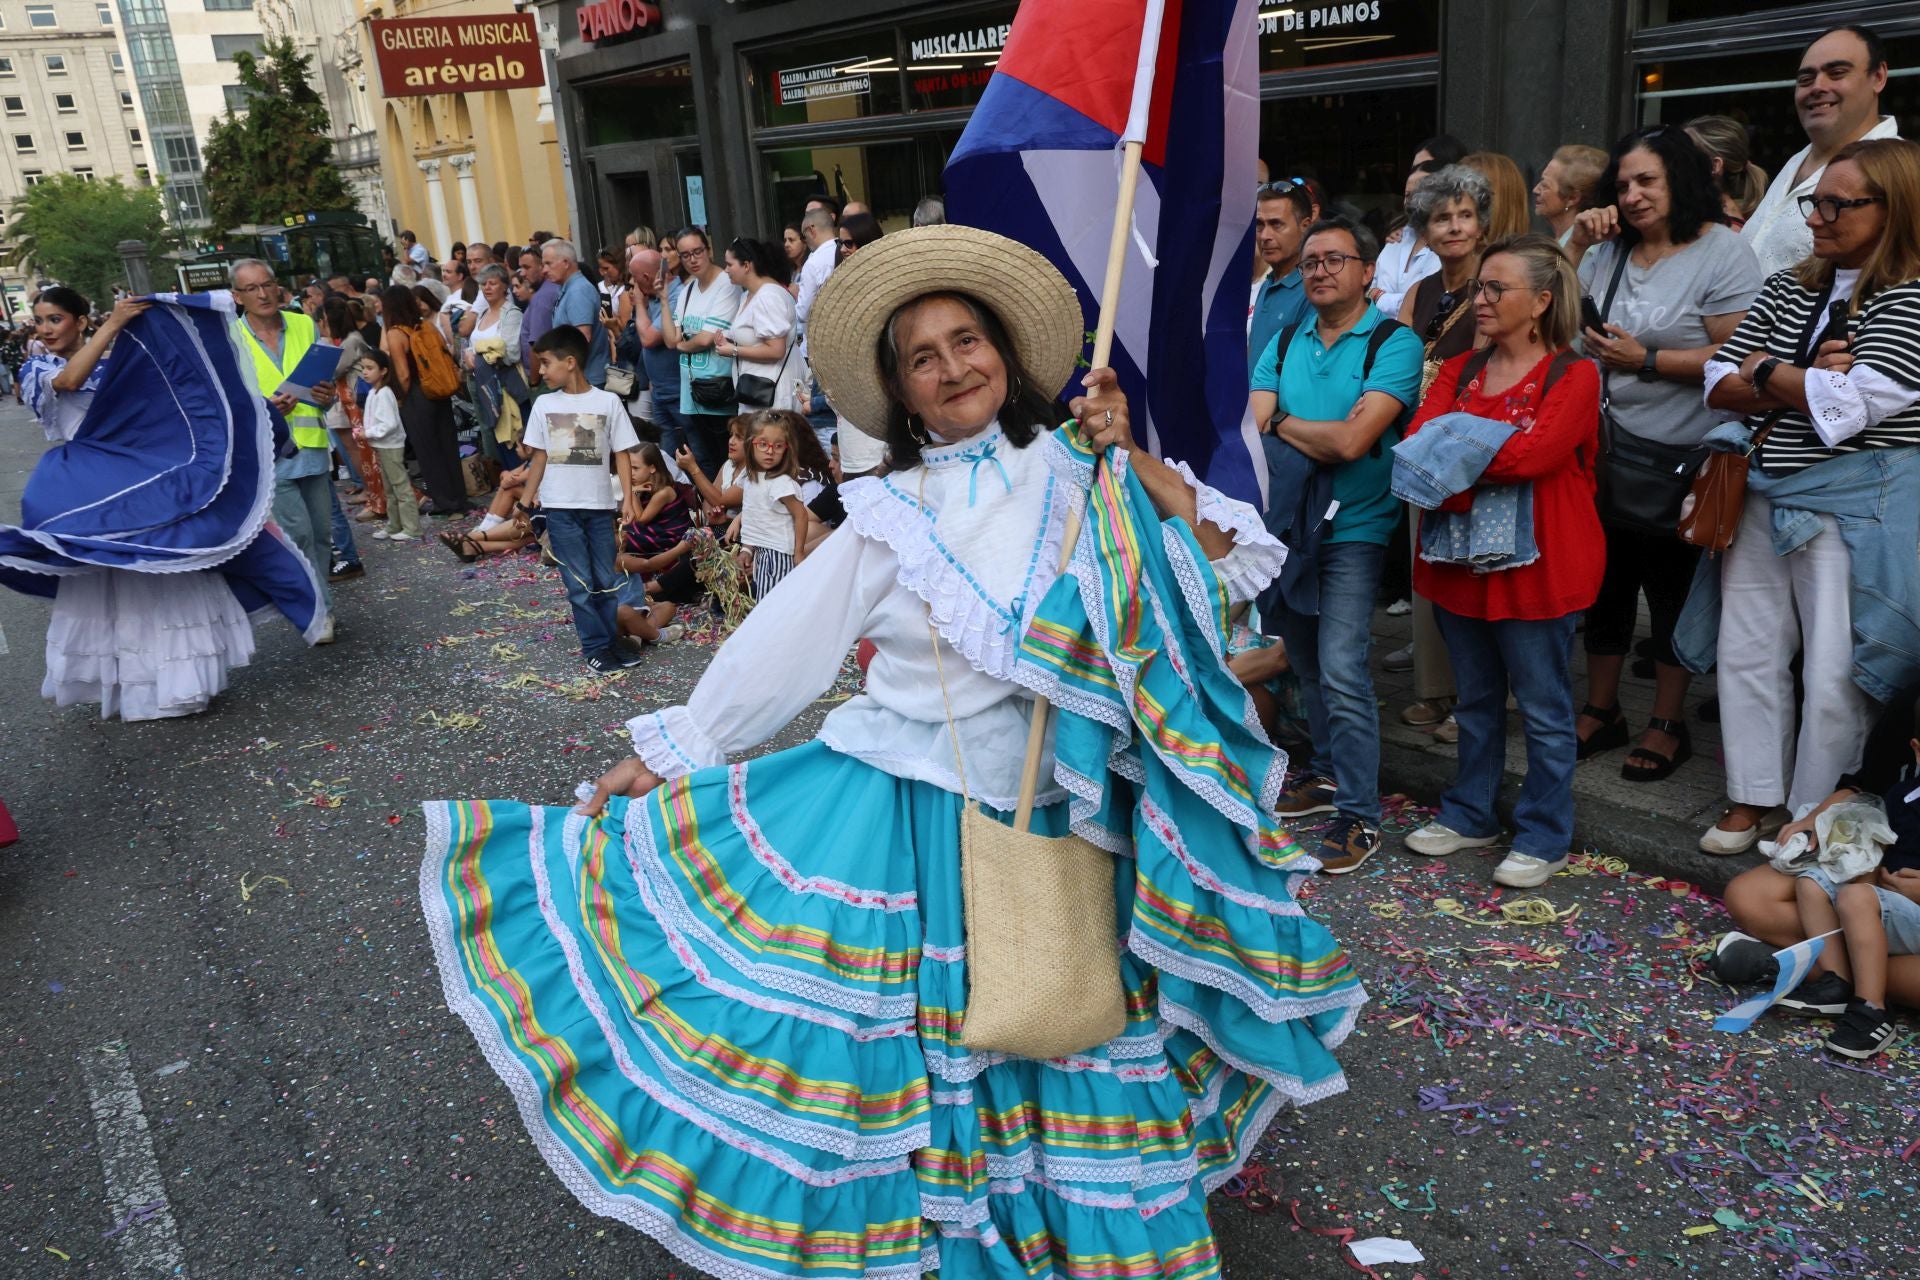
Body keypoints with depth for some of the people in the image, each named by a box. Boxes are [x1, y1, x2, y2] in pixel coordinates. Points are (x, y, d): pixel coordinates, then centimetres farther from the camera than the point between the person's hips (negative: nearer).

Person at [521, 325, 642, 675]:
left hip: (599, 505, -1)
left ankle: (611, 639, 20)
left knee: (606, 580, 8)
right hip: (559, 507, 1)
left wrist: (628, 498, -8)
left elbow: (622, 455, -1)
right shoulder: (544, 404, 4)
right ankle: (596, 646, 7)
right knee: (579, 584, 1)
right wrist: (527, 500, 8)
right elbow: (539, 456, 10)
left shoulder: (608, 402, -3)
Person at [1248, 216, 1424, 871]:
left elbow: (1353, 441, -21)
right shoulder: (1285, 343, 8)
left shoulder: (1394, 343, -9)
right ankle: (1329, 773, 33)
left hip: (1354, 528, -6)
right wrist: (1324, 437, -18)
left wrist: (1284, 423, -7)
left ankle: (1359, 814, -1)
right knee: (1307, 662, 15)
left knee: (1341, 671, -12)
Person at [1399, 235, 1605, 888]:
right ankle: (1470, 816, 32)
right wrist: (1487, 459, -21)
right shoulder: (1460, 370, 11)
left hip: (1536, 563, -6)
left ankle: (1545, 839, 16)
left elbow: (1531, 454, -24)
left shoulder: (1573, 376, -8)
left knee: (1544, 709, 4)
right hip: (1460, 558, 6)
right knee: (1475, 700, 18)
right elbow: (1415, 442, -4)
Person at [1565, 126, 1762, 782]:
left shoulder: (1723, 252, -8)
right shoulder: (1610, 252, 8)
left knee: (1671, 585, 6)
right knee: (1605, 579, 12)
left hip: (1677, 456, -5)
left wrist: (1645, 361, -18)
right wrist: (1576, 245, 1)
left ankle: (1669, 723, 20)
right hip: (1605, 446, 5)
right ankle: (1601, 710, 26)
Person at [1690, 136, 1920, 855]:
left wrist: (1766, 371, -6)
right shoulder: (1787, 290, 10)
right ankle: (1752, 799, 24)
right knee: (1747, 651, 11)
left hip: (1857, 506, -6)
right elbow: (1720, 385, 3)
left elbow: (1846, 407, -20)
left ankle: (1814, 821, 15)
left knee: (1833, 674, -1)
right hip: (1767, 494, 7)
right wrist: (1806, 382, -12)